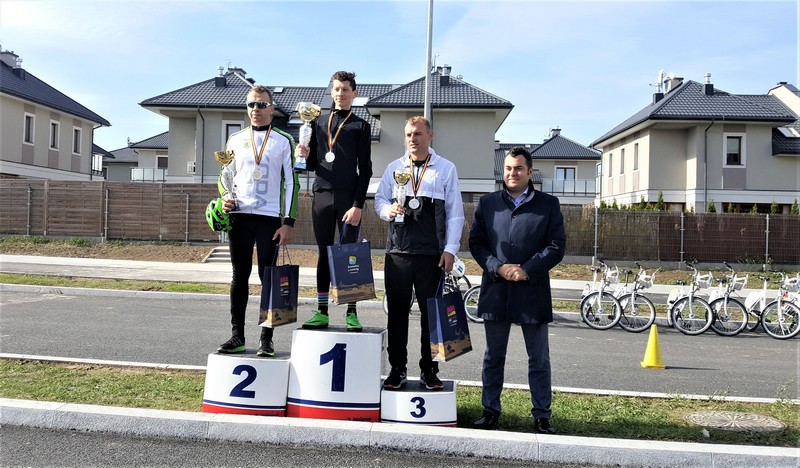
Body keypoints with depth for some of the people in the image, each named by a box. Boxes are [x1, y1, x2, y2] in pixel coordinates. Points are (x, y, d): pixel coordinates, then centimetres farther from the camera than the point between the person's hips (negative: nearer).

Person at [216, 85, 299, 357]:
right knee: (240, 275, 6)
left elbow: (291, 182, 1)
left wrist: (288, 222, -6)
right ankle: (237, 336, 13)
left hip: (269, 218, -3)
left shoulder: (283, 141, 3)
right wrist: (225, 198, -3)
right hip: (239, 215, 3)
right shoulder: (235, 140, 12)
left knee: (268, 277, -1)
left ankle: (266, 339, 6)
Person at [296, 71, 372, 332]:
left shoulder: (360, 126, 5)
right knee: (324, 254, 7)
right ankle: (321, 312, 12)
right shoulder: (319, 123, 16)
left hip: (348, 198, -3)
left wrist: (358, 205, -10)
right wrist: (305, 156, -6)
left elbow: (365, 169, -1)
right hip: (322, 196, 4)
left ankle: (351, 313, 5)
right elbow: (312, 165, 18)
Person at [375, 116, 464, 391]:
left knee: (432, 313, 3)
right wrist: (389, 210, -8)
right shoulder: (394, 168, 14)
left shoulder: (446, 169, 6)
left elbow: (455, 213, 4)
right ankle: (397, 369, 15)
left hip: (432, 253, -2)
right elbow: (379, 200, 16)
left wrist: (450, 249, -3)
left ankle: (429, 371, 13)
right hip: (398, 251, 2)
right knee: (397, 311, 5)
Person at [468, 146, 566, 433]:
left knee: (539, 359, 7)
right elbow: (476, 241, 5)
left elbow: (557, 245, -2)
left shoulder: (548, 205, 3)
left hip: (533, 292, -1)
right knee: (493, 357, 12)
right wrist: (498, 268, -11)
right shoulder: (487, 204, 9)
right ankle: (490, 411, 23)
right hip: (496, 291, 2)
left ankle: (542, 415, 18)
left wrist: (527, 271, -13)